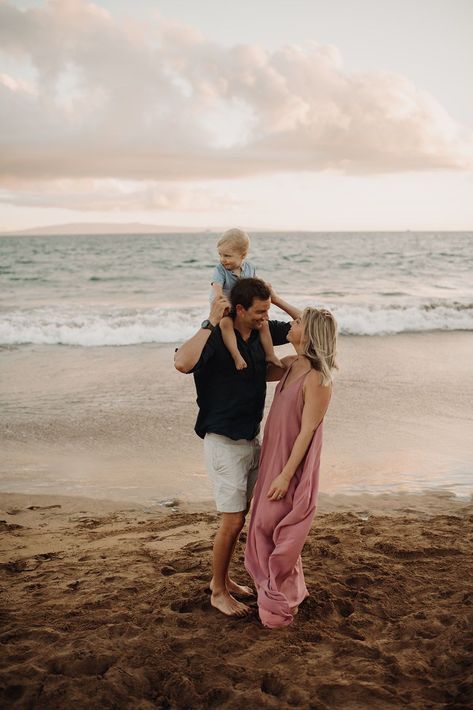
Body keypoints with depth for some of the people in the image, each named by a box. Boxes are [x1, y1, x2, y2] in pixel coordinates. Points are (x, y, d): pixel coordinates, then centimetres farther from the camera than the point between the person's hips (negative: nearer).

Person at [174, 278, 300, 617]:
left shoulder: (263, 332, 0)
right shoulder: (215, 338, -21)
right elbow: (182, 363, -41)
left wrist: (277, 299, -3)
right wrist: (211, 322, -33)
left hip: (252, 439, 7)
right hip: (224, 442, -7)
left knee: (238, 515, 18)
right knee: (233, 521, -3)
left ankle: (224, 578, 35)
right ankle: (218, 592, 16)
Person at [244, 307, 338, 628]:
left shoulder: (317, 378, -21)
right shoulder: (291, 365, 3)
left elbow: (307, 431, -20)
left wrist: (286, 475, -19)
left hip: (294, 463, -8)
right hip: (275, 457, 8)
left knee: (278, 532, 5)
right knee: (266, 526, 18)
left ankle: (279, 606, 24)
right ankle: (290, 591, 38)